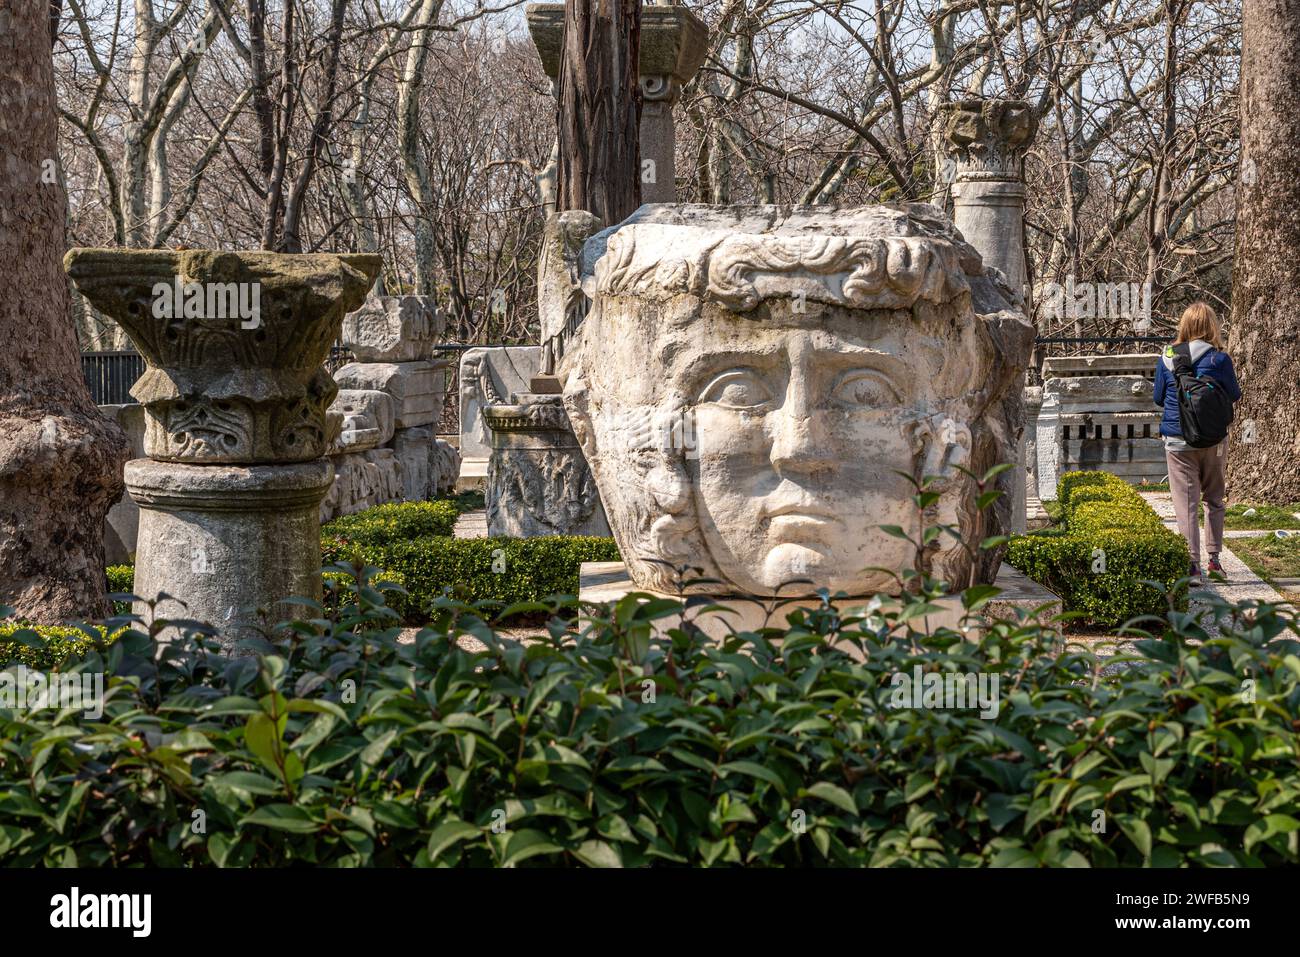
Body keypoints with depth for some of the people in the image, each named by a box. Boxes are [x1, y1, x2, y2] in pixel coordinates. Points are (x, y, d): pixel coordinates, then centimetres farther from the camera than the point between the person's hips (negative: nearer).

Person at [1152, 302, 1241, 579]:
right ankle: (1214, 558, 19)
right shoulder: (1218, 359, -9)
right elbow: (1234, 395, 3)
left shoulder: (1167, 358, -4)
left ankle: (1192, 564, -2)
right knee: (1214, 499, 16)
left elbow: (1158, 398, 7)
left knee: (1186, 501, 1)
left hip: (1178, 439, 0)